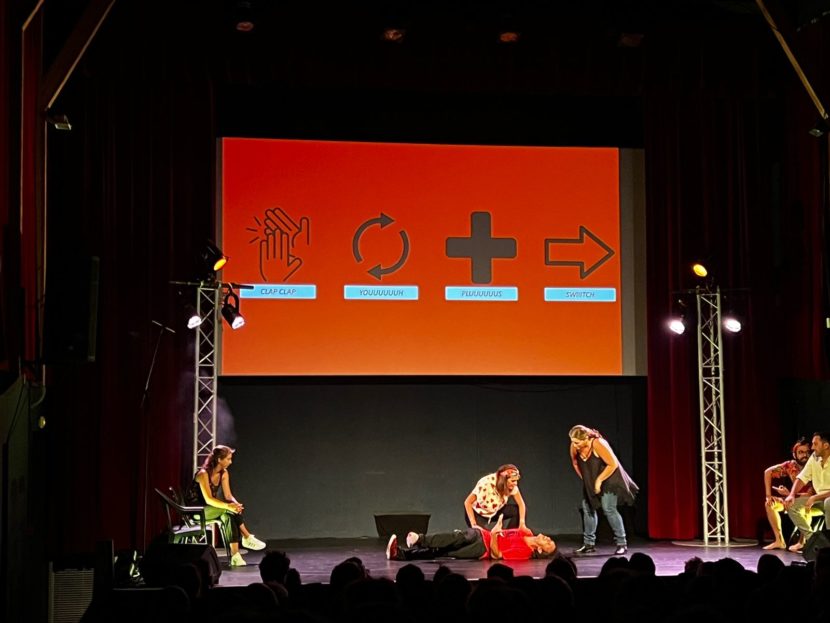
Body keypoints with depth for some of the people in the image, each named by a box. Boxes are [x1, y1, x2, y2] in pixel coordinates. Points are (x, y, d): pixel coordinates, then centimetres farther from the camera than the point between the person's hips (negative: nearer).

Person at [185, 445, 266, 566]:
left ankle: (235, 555, -31)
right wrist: (228, 506, -43)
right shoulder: (203, 474, -23)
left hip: (209, 509, 7)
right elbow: (208, 499, -30)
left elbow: (228, 495, -2)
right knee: (229, 510, -29)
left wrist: (236, 503, -26)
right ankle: (247, 538, -20)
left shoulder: (224, 473, 0)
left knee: (228, 516, -26)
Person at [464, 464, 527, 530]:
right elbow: (468, 502, -29)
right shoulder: (486, 483, -34)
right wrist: (474, 525, -33)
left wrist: (522, 523, -29)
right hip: (479, 514, -5)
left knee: (521, 510, -16)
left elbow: (521, 503, -15)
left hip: (496, 512, 5)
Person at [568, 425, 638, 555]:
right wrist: (585, 480, 3)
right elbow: (576, 464, 6)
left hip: (608, 478, -7)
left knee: (609, 509, -16)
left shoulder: (598, 444, -31)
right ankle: (589, 544, 13)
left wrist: (599, 480, -21)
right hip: (590, 480, 7)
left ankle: (622, 544, -9)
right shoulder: (574, 447, -13)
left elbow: (613, 464, -25)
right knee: (587, 508, 4)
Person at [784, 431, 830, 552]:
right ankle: (810, 539, -7)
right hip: (819, 499, 7)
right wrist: (792, 495, -13)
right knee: (791, 504, -9)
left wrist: (814, 498, -26)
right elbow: (802, 478, 2)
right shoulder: (814, 457, -1)